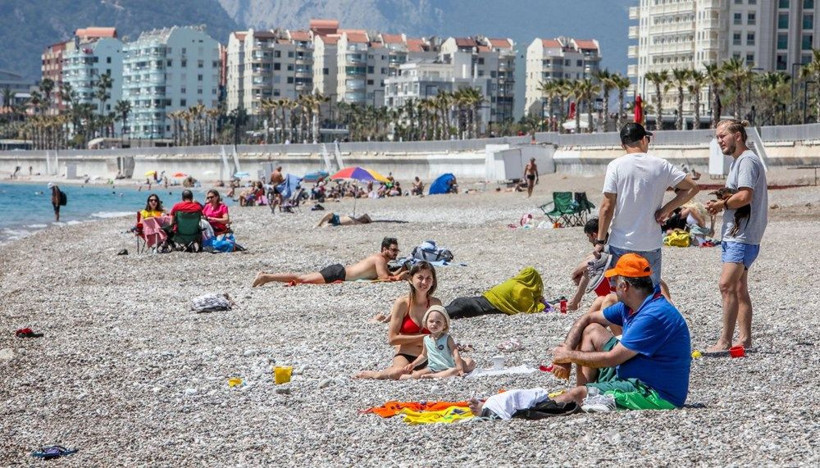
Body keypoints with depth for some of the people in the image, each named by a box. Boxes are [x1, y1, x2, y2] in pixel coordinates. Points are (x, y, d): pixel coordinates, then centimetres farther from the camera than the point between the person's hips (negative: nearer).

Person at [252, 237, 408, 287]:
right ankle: (267, 277, -15)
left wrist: (399, 273, 12)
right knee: (302, 278, -12)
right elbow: (384, 278, -21)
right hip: (337, 274, -8)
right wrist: (399, 277, -9)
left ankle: (267, 276, 7)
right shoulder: (380, 259, -12)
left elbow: (388, 275, 27)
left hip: (339, 270, 8)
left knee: (303, 277, 8)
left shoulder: (381, 259, 17)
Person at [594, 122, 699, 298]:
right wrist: (667, 209, 4)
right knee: (655, 284, 18)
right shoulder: (661, 165, 2)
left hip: (621, 244, -2)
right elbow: (692, 187, 4)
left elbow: (607, 206, -9)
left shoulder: (616, 166, -6)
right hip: (652, 243, 2)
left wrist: (600, 240, -3)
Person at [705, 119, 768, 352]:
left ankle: (725, 341, -17)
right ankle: (744, 338, 18)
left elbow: (744, 196, -23)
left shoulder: (747, 160, -12)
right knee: (739, 288, 13)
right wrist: (721, 205, 6)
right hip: (733, 234, 11)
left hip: (744, 235, -11)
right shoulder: (737, 161, 20)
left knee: (727, 285, -16)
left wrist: (721, 204, -8)